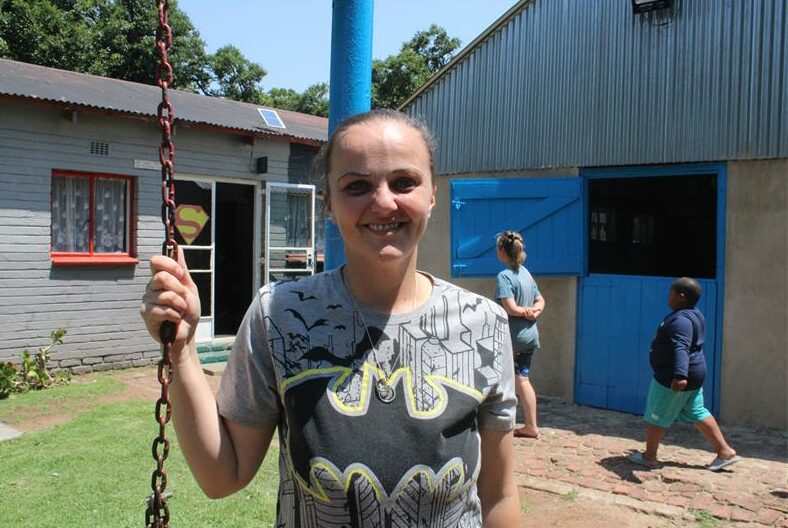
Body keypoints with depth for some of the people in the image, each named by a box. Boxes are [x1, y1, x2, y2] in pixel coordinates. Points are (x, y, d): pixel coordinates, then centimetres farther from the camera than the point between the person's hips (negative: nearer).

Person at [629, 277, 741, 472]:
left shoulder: (681, 320, -23)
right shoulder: (695, 314, 10)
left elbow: (681, 348, -37)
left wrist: (680, 375, -49)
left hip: (673, 378, -10)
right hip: (694, 374, 10)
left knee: (656, 415, 5)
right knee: (696, 413, 18)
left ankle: (649, 456, 17)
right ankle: (725, 451, 20)